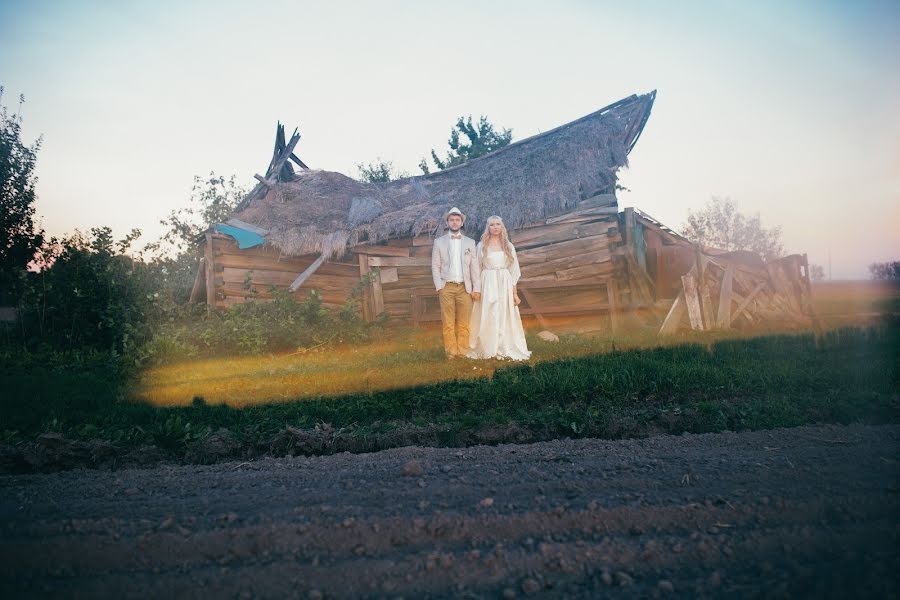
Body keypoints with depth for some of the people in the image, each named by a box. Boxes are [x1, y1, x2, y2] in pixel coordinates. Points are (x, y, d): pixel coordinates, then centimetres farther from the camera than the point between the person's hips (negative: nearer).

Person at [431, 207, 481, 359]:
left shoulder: (470, 242, 10)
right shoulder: (439, 242, 7)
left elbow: (475, 266, 6)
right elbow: (435, 266, 4)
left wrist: (476, 288, -1)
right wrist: (439, 287, -5)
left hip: (465, 288, 1)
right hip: (446, 287, -1)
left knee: (464, 323, 1)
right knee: (448, 323, 0)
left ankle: (462, 351, 10)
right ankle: (451, 352, 9)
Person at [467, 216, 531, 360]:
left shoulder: (508, 246, 7)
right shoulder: (482, 246, 3)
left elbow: (513, 271, 7)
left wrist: (515, 293, 3)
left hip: (505, 285, 2)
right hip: (487, 285, -1)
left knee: (505, 318, 2)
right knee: (487, 318, 0)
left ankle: (506, 349, 13)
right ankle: (487, 349, 10)